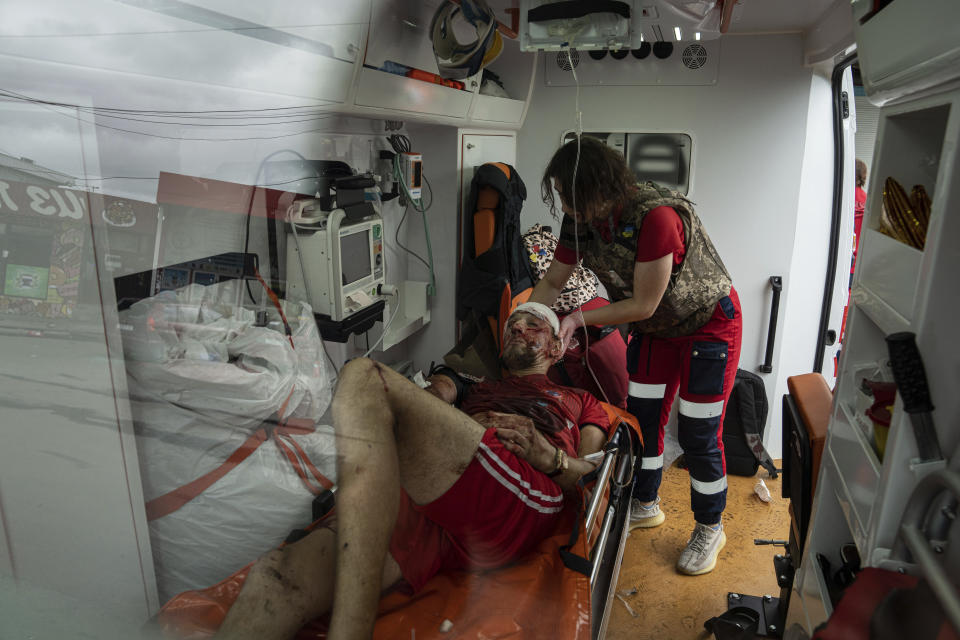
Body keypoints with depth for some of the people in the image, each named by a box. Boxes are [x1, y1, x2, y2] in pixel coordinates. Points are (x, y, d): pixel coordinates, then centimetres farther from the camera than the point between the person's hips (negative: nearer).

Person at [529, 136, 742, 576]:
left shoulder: (655, 216, -35)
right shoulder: (580, 220, -12)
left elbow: (643, 305, -29)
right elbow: (551, 282, 1)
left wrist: (579, 319, -22)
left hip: (709, 324, -6)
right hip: (655, 327, 7)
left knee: (698, 436, -1)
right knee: (641, 419, 12)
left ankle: (710, 530, 23)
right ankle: (645, 506, 35)